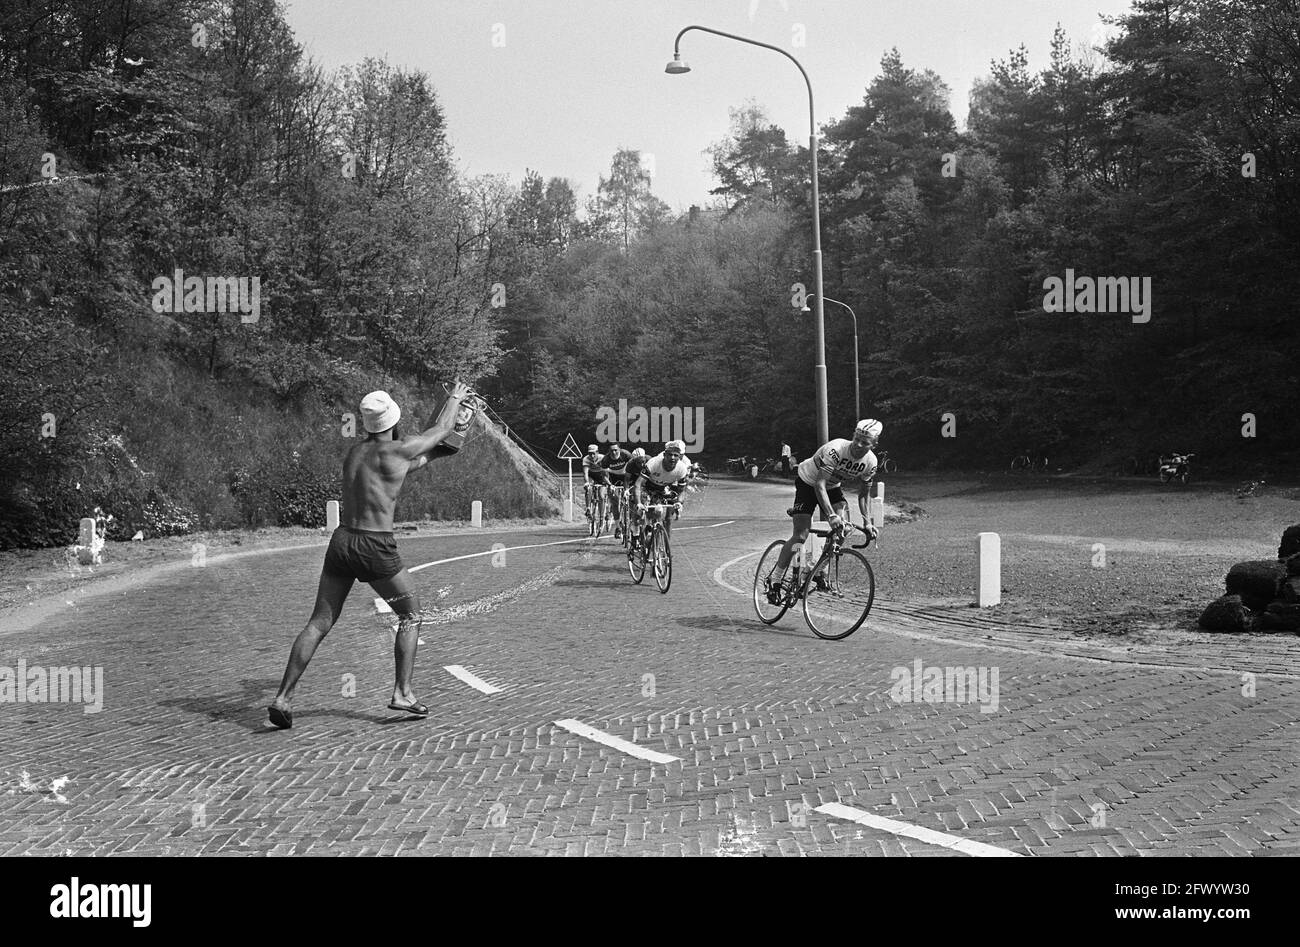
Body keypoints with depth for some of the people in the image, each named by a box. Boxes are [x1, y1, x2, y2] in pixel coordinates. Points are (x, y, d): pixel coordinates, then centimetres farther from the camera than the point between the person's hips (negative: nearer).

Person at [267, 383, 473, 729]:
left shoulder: (353, 452, 14)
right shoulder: (398, 450, -5)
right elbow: (442, 429, 12)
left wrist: (431, 455, 41)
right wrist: (455, 397, 29)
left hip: (341, 541, 6)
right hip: (375, 547, -6)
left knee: (319, 623, 6)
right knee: (410, 616, 13)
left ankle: (283, 697, 0)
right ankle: (402, 692, 6)